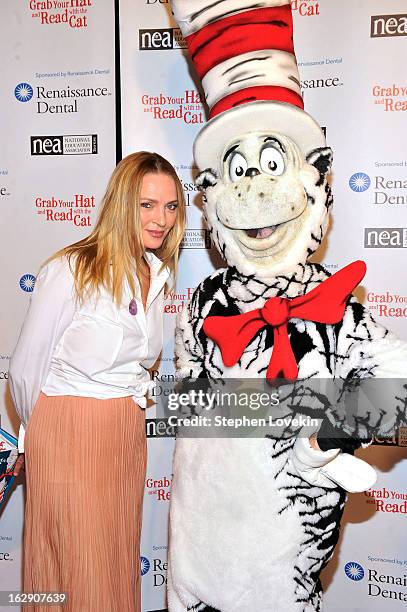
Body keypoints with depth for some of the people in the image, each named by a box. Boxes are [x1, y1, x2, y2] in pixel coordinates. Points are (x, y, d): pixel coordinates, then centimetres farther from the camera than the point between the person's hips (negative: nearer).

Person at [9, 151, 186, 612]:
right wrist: (37, 437, 5)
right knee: (76, 570, 10)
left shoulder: (158, 273, 2)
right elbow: (24, 370, -9)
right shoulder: (70, 271, -18)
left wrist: (125, 416, 16)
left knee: (119, 563, 20)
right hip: (67, 435, -6)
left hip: (127, 433, 6)